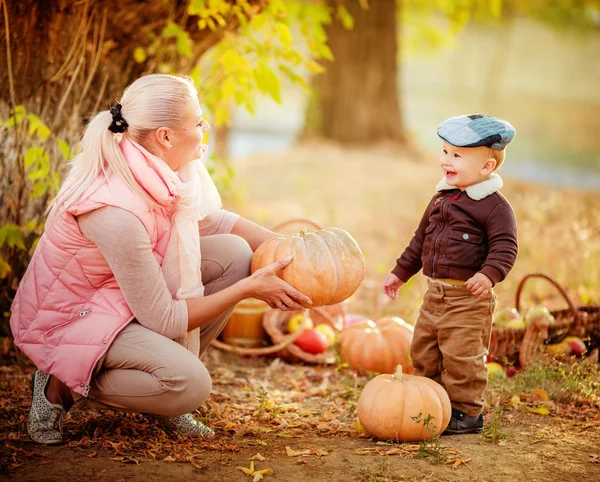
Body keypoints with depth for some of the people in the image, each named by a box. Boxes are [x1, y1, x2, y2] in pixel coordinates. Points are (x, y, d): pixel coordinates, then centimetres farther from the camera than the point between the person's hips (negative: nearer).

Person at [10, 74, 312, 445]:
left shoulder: (160, 172, -12)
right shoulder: (117, 212, -35)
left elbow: (212, 220, 9)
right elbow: (163, 319, -26)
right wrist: (249, 288, -22)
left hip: (120, 296, 9)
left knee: (234, 254, -6)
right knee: (191, 385, -28)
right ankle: (63, 385, -4)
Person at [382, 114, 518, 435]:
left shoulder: (494, 206, -10)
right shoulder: (440, 199, 13)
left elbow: (505, 245, -16)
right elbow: (421, 239, 24)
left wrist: (489, 274, -34)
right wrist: (400, 272, 26)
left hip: (469, 298, -8)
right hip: (435, 293, 8)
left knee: (462, 356, -6)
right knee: (424, 352, 13)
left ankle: (466, 412, 8)